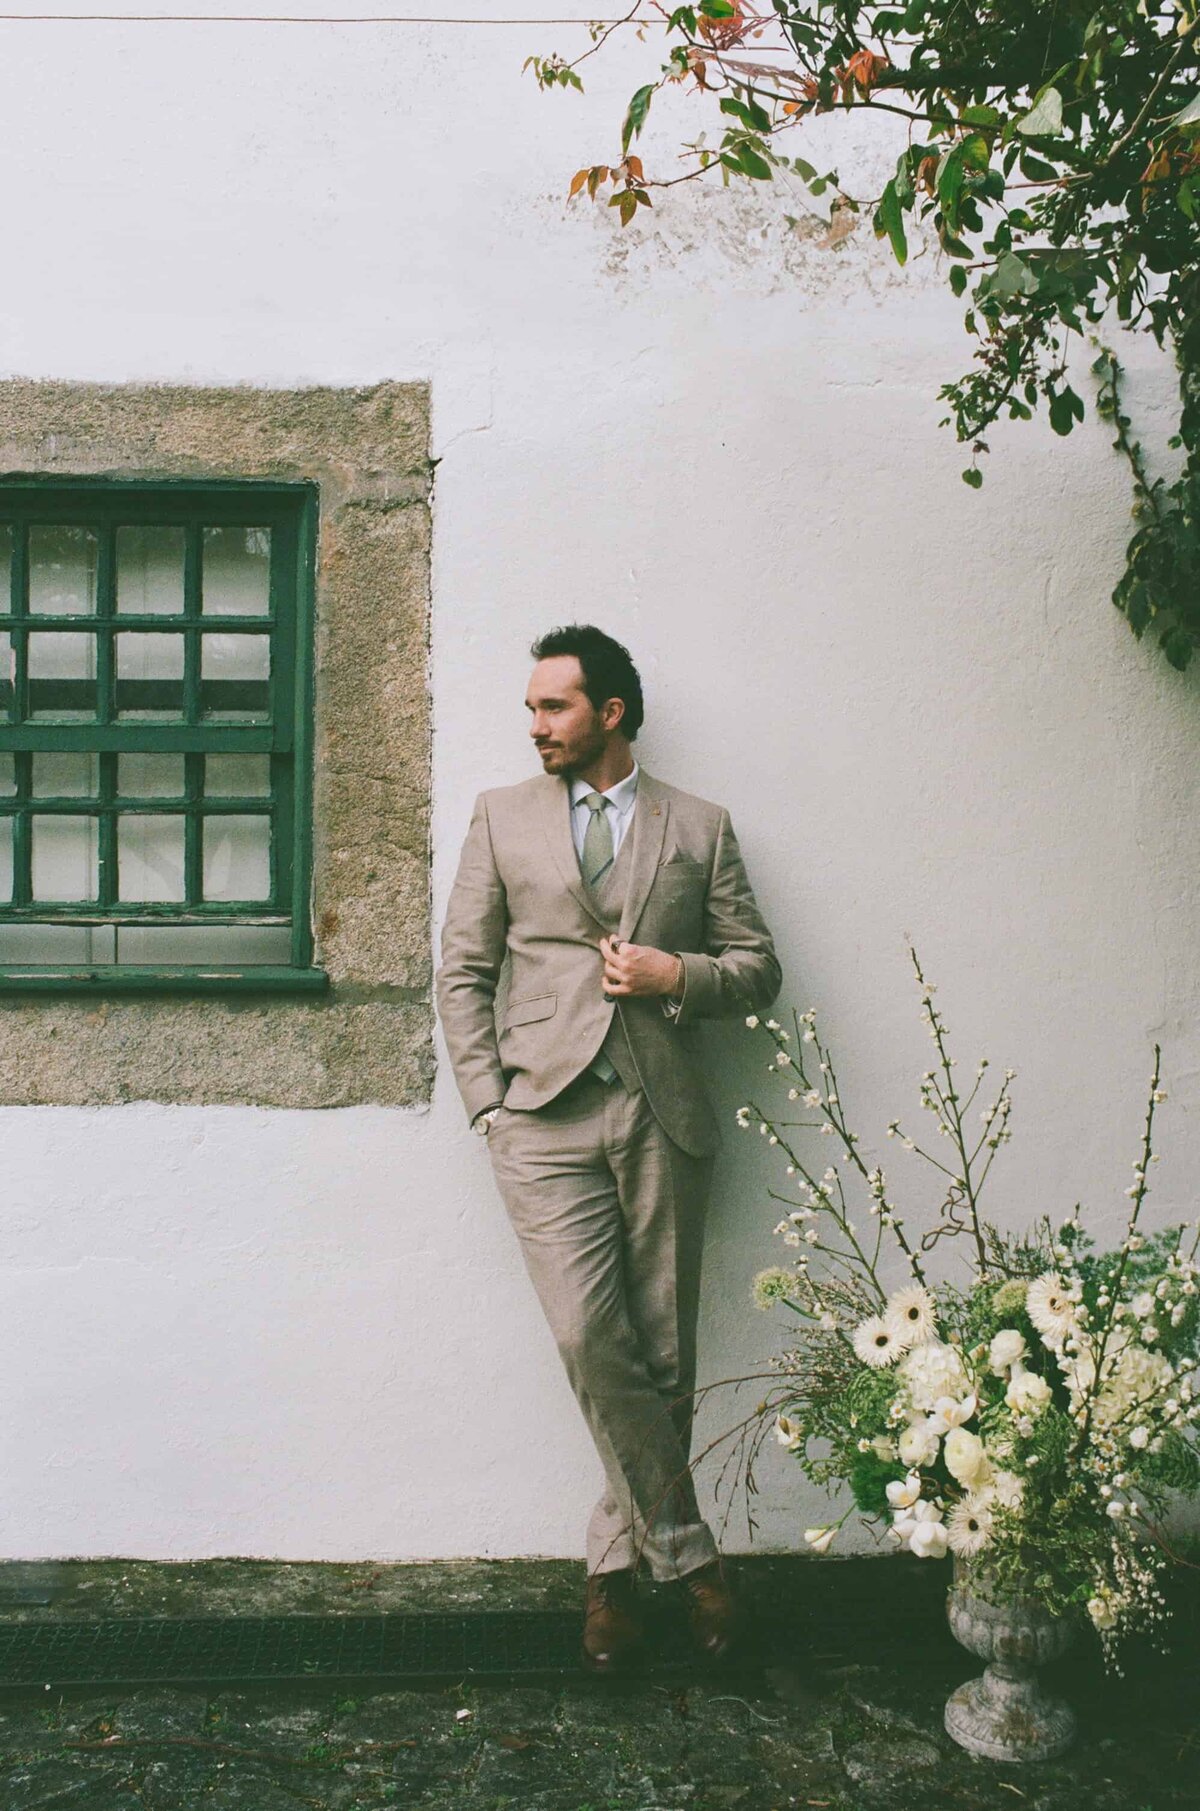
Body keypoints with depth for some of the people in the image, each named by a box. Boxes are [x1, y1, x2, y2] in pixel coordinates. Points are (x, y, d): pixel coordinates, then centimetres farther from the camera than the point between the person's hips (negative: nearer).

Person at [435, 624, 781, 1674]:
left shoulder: (700, 828, 12)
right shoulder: (503, 817, 13)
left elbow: (758, 968, 14)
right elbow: (463, 971, 10)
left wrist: (675, 975, -6)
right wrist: (488, 1102, -1)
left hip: (662, 1117, 1)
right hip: (545, 1115, 0)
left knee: (663, 1359, 3)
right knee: (593, 1343, -13)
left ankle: (615, 1566, 19)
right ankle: (685, 1548, 4)